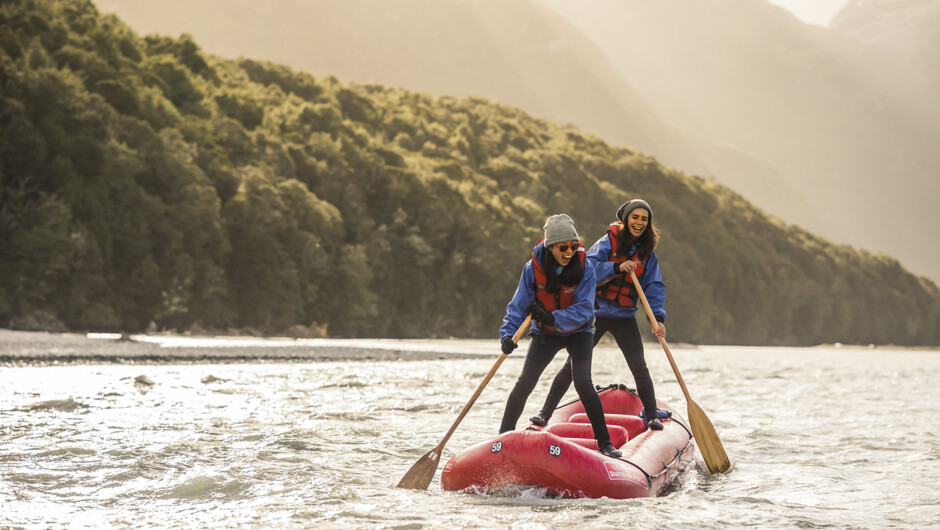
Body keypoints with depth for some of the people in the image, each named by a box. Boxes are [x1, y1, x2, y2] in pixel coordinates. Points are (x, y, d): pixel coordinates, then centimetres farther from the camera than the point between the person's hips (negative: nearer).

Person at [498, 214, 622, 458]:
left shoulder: (584, 267, -21)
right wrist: (508, 335, -32)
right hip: (545, 333, 2)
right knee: (525, 382, -8)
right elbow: (518, 305, -16)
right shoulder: (533, 268, -18)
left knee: (583, 383, -19)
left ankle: (605, 443, -11)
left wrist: (552, 317, -40)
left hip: (578, 332, -2)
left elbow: (583, 310, -25)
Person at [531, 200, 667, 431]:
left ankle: (652, 416, 4)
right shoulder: (609, 242, -5)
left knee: (639, 366, -10)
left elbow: (655, 288, -3)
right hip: (596, 313, -2)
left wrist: (659, 318, -17)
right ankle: (545, 412, 2)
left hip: (624, 318, 2)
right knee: (573, 364, -4)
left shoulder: (648, 255, 3)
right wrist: (617, 267, -31)